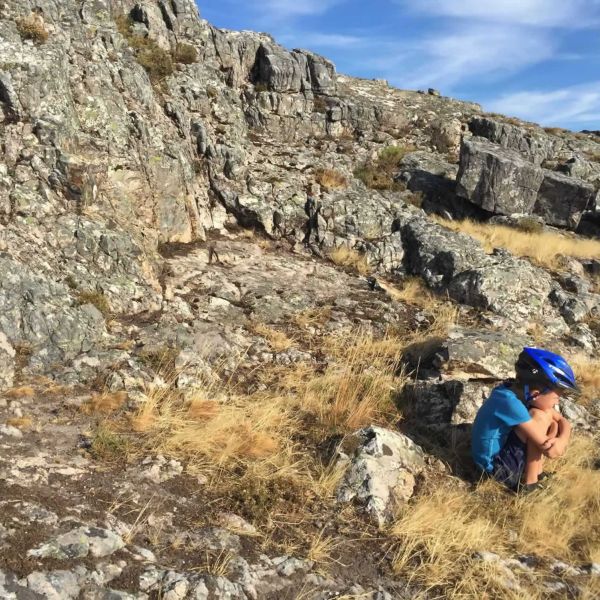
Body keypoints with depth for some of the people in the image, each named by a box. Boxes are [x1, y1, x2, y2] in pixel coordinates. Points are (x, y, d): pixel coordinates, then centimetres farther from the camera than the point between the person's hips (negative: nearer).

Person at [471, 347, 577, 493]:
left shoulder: (521, 390, -7)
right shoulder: (510, 403, -32)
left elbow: (563, 421, 0)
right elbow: (552, 452, -28)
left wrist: (562, 440, -18)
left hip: (503, 448, 9)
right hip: (497, 466, -9)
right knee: (540, 418, -23)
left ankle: (536, 470, 7)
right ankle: (528, 482, -8)